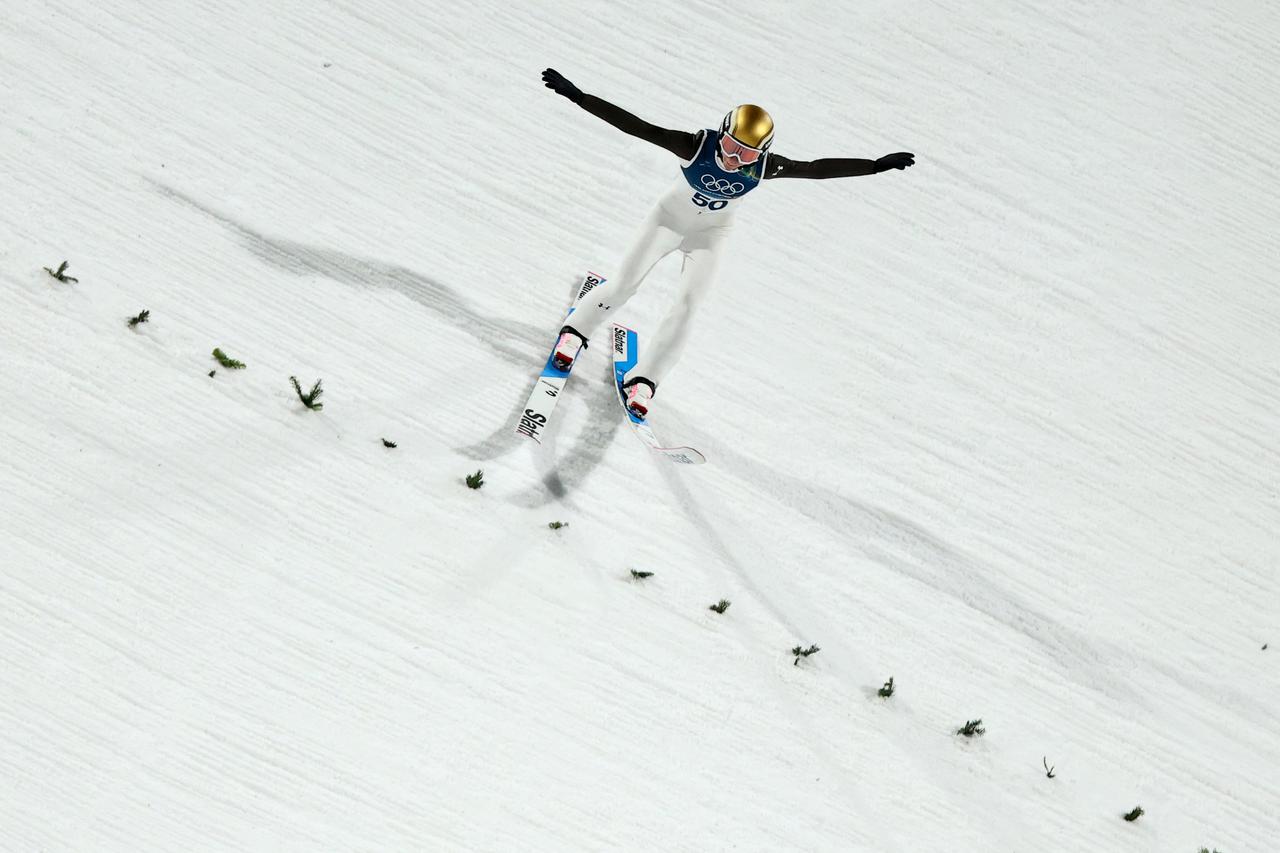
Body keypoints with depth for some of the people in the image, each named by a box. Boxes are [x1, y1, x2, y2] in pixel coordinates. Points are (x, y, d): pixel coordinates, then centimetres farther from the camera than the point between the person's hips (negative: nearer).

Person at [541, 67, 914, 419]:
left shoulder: (764, 166, -26)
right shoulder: (696, 145, -33)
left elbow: (818, 168, -16)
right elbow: (635, 126, -37)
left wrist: (878, 165, -15)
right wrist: (576, 96, -42)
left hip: (711, 234, 2)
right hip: (669, 217, -1)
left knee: (687, 308, -9)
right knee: (623, 285, -3)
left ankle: (644, 378, 5)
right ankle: (576, 329, 25)